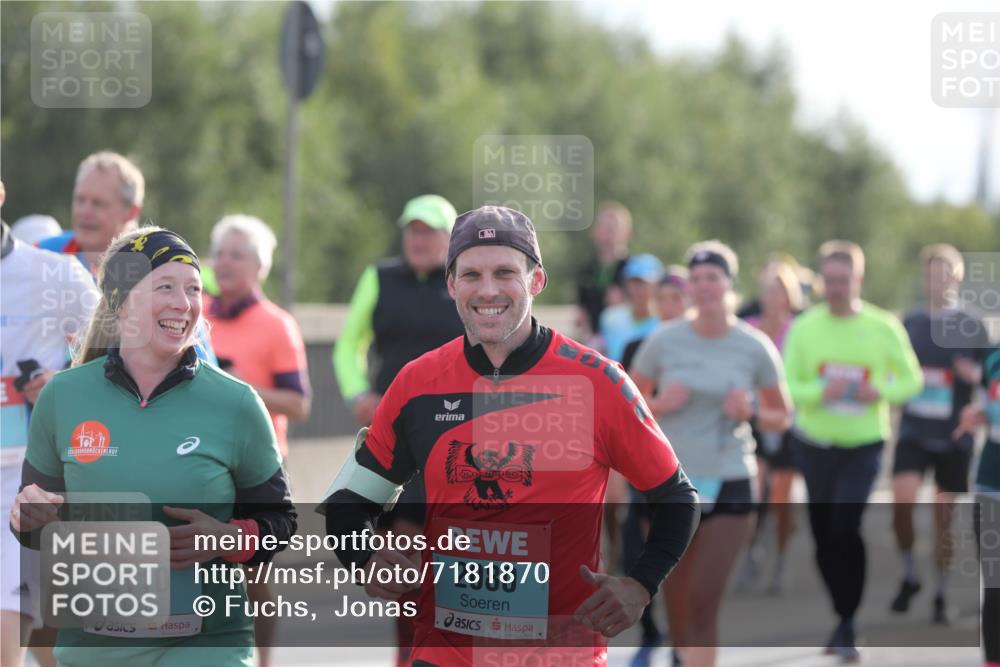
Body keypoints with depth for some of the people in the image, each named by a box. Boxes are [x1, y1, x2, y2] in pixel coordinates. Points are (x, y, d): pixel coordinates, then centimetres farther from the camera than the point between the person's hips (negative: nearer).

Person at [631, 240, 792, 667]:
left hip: (729, 487, -1)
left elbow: (782, 417, 8)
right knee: (676, 600, 8)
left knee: (703, 603, -11)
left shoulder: (755, 348, -2)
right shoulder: (664, 341, -2)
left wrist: (750, 413, -13)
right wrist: (660, 404, -13)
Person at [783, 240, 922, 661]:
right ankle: (843, 617, 27)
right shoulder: (805, 327, 0)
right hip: (815, 443, 2)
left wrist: (881, 392, -14)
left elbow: (911, 380, 6)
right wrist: (820, 392, -20)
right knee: (823, 535, 7)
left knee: (846, 527, -19)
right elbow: (787, 386, -1)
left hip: (865, 444, -2)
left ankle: (847, 626, -11)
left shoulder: (883, 327, -2)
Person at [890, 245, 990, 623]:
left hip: (954, 437, -1)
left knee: (944, 517, 3)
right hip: (913, 432, 1)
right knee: (902, 501, -18)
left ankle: (941, 595, 18)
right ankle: (909, 575, 4)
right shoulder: (910, 324, 7)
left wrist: (975, 376, -18)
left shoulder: (972, 328, -1)